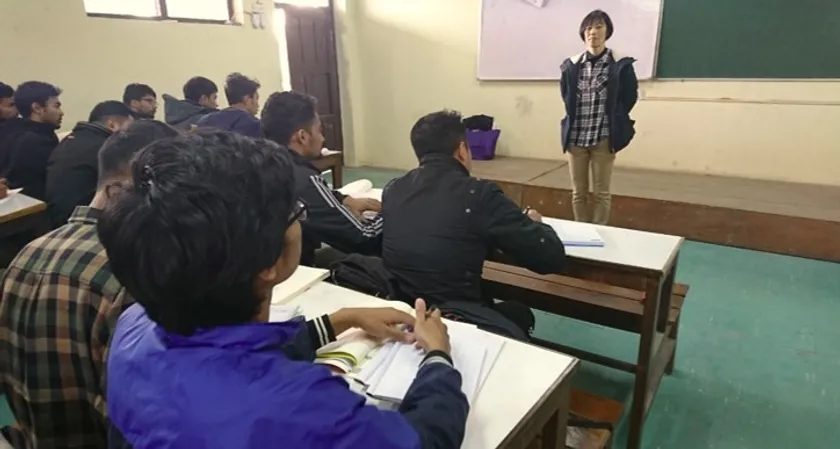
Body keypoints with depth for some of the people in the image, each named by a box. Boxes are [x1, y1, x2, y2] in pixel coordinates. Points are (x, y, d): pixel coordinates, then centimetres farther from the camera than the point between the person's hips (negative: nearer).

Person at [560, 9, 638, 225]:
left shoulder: (620, 64, -4)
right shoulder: (572, 65, 2)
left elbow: (629, 96, 3)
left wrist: (613, 121, 2)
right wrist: (576, 119, 7)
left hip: (604, 138, -3)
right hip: (576, 137, 3)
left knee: (601, 192, 5)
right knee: (578, 192, 10)